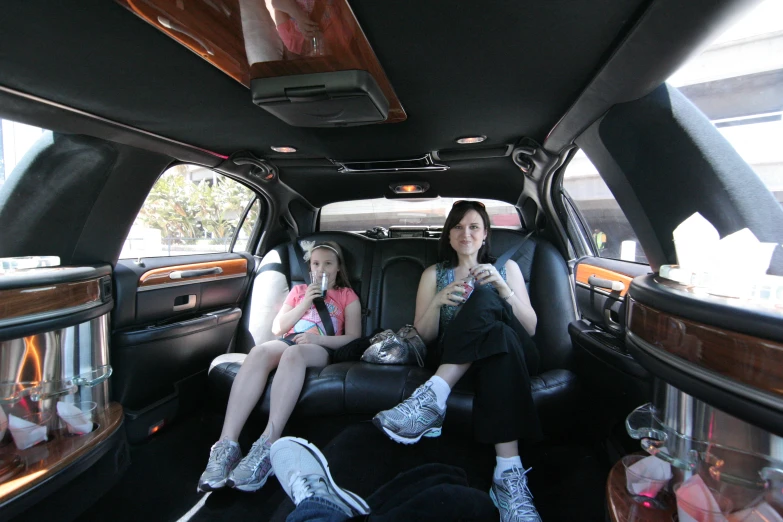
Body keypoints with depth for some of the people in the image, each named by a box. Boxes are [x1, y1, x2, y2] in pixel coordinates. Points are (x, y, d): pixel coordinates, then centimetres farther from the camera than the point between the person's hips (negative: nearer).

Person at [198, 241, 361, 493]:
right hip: (290, 340, 3)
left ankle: (267, 446, -46)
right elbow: (277, 328, 17)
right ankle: (226, 444, -41)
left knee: (293, 354, -39)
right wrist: (304, 304, 4)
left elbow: (354, 337, 5)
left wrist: (318, 338, -11)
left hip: (321, 349, -3)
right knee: (259, 352, -33)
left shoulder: (347, 295, 18)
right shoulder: (299, 290, 28)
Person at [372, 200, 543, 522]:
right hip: (456, 360, 0)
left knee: (483, 297, -31)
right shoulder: (434, 274, 16)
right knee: (489, 315, -36)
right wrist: (438, 302, -10)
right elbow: (423, 337, 9)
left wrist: (502, 287, -10)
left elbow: (530, 328, 6)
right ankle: (508, 472, -41)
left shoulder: (506, 267, 16)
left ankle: (433, 397, -39)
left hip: (516, 355, 1)